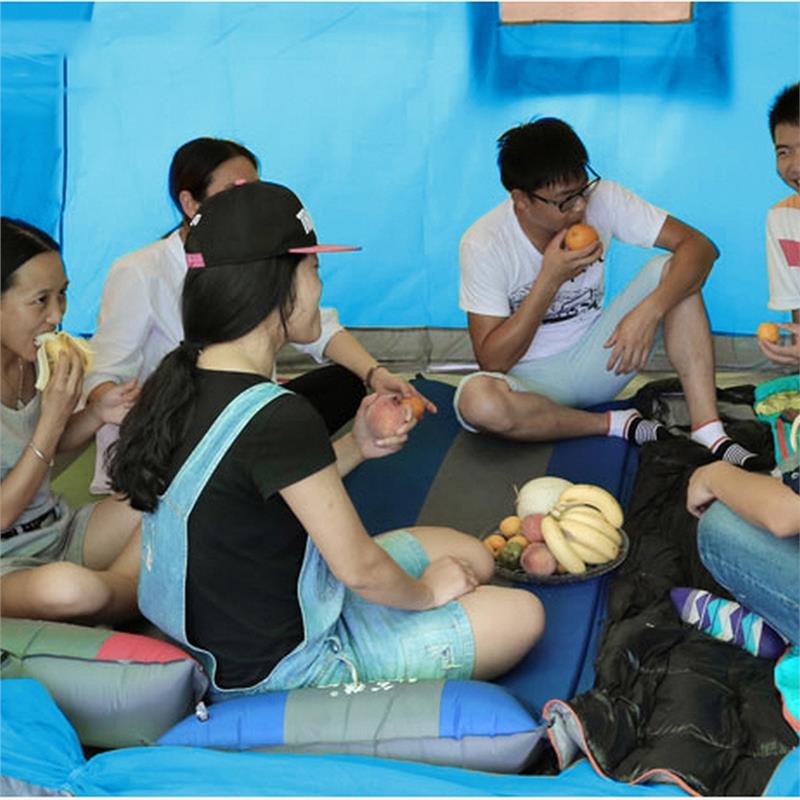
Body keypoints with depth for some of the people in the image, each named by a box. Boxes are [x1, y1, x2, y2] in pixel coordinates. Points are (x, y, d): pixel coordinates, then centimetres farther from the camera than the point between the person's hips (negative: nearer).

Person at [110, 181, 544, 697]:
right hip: (277, 668, -9)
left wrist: (355, 448, 4)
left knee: (472, 555, 17)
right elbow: (358, 568, -21)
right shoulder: (278, 418, -29)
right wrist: (425, 592, -1)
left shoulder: (181, 380, -1)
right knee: (522, 615, 1)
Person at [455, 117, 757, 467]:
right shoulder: (483, 244, -20)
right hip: (531, 378, -3)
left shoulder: (602, 198, -13)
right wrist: (550, 279, -27)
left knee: (670, 268, -18)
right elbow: (493, 361, -20)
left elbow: (699, 245, -17)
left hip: (596, 357, 3)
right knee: (476, 401, -38)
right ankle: (618, 425, -16)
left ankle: (709, 432, -25)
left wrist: (649, 311, -34)